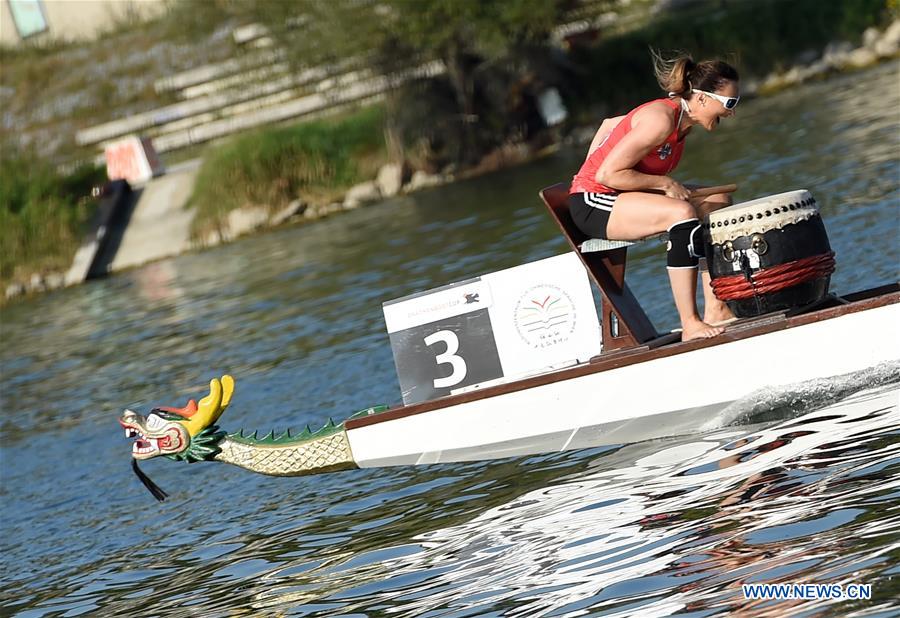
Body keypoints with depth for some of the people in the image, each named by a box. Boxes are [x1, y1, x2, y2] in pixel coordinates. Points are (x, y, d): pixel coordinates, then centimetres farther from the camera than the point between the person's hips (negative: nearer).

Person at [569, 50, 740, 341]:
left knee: (718, 202, 7)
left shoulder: (683, 118, 6)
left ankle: (715, 310, 4)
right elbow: (607, 174, -25)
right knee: (682, 213, -31)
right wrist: (666, 183, -18)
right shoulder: (661, 119, -23)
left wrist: (587, 173, 18)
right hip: (593, 204, -10)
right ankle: (690, 325, -29)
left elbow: (609, 124, 19)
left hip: (620, 197, 10)